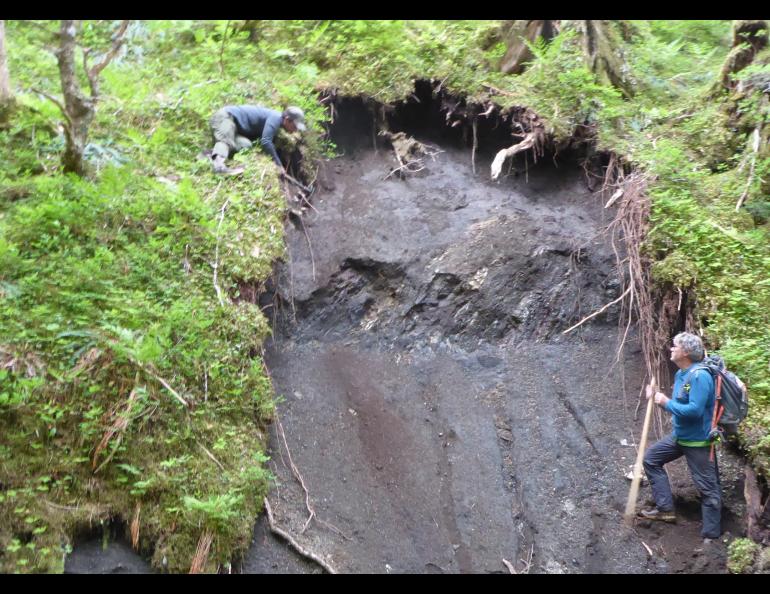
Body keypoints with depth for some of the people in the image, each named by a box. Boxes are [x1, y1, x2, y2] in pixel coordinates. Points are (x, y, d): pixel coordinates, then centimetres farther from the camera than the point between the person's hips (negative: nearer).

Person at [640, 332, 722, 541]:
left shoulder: (700, 376, -24)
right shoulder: (680, 374, 6)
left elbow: (695, 410, -31)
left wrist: (667, 403, -22)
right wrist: (658, 398, 0)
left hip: (698, 440, -10)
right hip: (679, 435, 10)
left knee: (707, 487, -1)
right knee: (651, 458, 13)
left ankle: (711, 534, 7)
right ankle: (665, 509, 15)